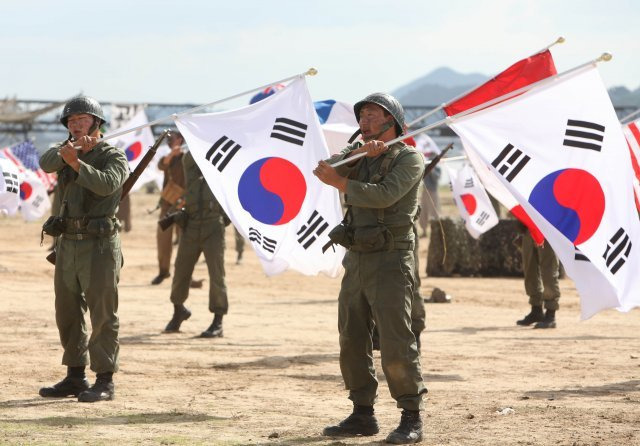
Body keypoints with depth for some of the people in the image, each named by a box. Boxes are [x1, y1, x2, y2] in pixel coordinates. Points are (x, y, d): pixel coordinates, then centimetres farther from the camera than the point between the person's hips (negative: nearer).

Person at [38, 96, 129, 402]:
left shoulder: (113, 157, -4)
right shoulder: (66, 151, 12)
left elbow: (107, 184, -25)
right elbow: (46, 163, -11)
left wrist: (78, 163, -37)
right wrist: (69, 149, -29)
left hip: (99, 244, -7)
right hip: (68, 243, 7)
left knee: (102, 314, -6)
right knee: (67, 314, 10)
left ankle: (105, 381, -3)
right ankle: (75, 378, 19)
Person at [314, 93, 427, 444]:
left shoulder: (408, 159, -5)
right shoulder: (356, 153, 15)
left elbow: (384, 195, -20)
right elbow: (328, 168, -4)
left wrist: (339, 182, -18)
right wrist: (357, 153, -19)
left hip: (390, 262, -7)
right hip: (356, 260, 7)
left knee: (396, 343, -12)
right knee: (352, 342, 9)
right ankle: (363, 415, 17)